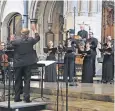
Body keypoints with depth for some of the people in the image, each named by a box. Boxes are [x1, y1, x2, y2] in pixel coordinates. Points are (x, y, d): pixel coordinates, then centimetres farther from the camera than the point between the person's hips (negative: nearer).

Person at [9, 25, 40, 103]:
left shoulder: (16, 40, -11)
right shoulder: (31, 40, -6)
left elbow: (11, 47, 2)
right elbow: (37, 38, 13)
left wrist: (11, 41, 15)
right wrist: (34, 30, 23)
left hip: (18, 63, 0)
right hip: (28, 63, 0)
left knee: (18, 81, 11)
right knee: (27, 80, 4)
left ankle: (17, 98, 15)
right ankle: (26, 97, -2)